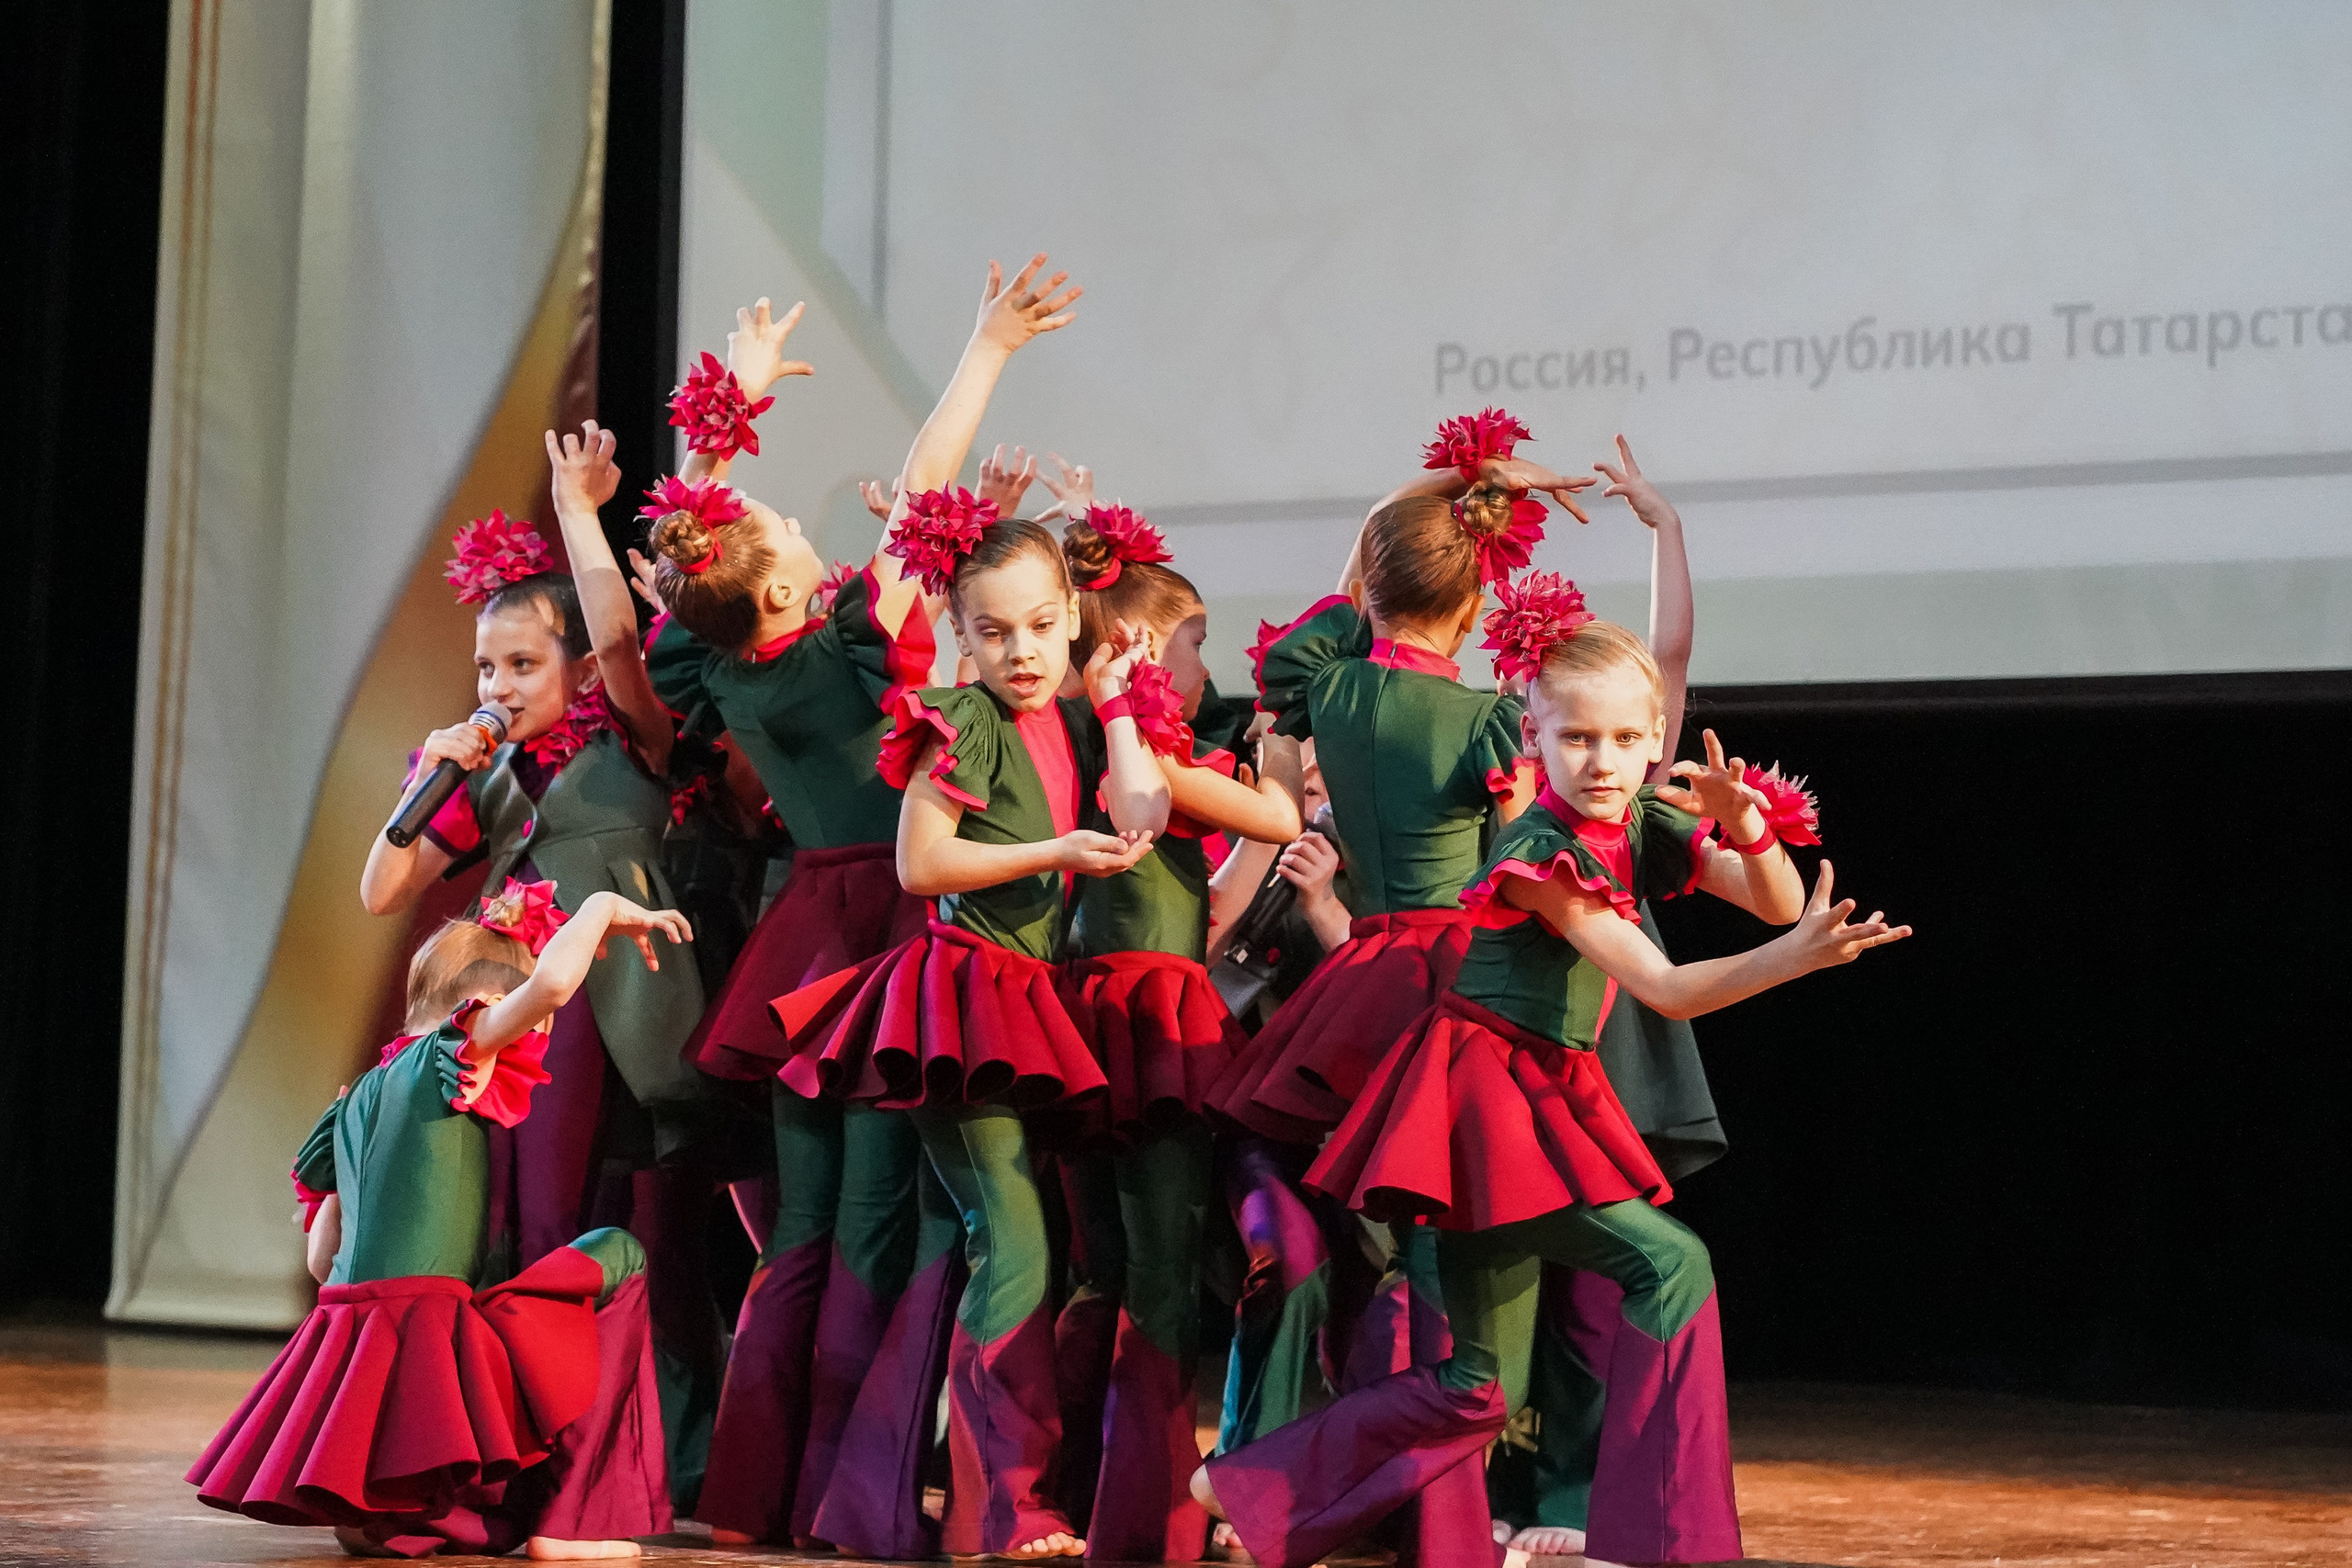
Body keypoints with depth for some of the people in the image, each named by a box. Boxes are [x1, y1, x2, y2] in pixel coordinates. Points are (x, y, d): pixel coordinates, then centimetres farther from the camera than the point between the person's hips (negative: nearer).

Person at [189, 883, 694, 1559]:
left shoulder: (361, 1098, 20)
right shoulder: (447, 1059, -2)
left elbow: (322, 1259, 21)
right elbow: (549, 983, -20)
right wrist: (603, 907, -3)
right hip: (426, 1345, -8)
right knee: (616, 1256, 6)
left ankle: (378, 1510, 11)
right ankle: (568, 1519, 0)